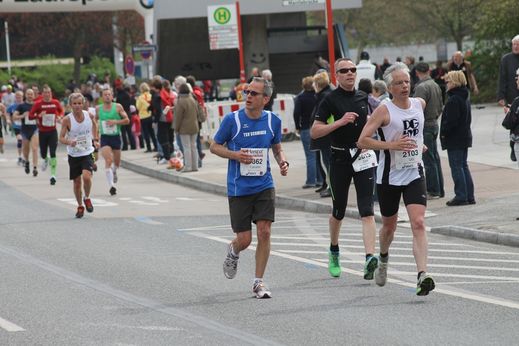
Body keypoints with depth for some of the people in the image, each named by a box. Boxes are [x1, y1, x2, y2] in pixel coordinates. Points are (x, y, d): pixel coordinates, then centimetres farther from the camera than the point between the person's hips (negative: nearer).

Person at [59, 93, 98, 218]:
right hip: (73, 155, 0)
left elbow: (94, 124, 19)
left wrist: (95, 139, 14)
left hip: (87, 153, 0)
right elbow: (61, 138, -13)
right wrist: (69, 142, -33)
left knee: (86, 176, -22)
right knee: (77, 182, 7)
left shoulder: (89, 116, -5)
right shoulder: (67, 120, -14)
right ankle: (80, 206, 27)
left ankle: (87, 198, 6)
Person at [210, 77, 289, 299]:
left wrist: (282, 162, -5)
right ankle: (233, 252, 38)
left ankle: (258, 282, 3)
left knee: (264, 232, -10)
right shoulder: (232, 120, -9)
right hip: (238, 188, -2)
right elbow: (214, 147, 2)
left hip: (264, 186, 2)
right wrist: (234, 155, -16)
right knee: (244, 240, -1)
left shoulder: (273, 121, 0)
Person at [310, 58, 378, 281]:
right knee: (339, 211, 11)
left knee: (366, 210, -11)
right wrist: (340, 122, -20)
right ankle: (334, 252, 36)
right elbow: (314, 132, -12)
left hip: (363, 156, 3)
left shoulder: (362, 97, 10)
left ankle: (370, 257, -23)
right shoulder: (331, 100, -6)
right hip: (340, 159, -3)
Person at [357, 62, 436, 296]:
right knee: (389, 225, 15)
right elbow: (362, 140, -17)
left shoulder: (419, 104, 5)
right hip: (389, 177, -2)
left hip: (414, 174, 2)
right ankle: (383, 259, 46)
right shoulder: (384, 111, -11)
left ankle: (422, 275, -25)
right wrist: (391, 145, -25)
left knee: (418, 224, -15)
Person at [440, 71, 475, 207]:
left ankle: (461, 196, -5)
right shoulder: (465, 98, 12)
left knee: (456, 167, -5)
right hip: (465, 136, 10)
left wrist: (443, 133, -10)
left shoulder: (453, 100, -19)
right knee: (463, 166, 14)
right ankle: (469, 196, 15)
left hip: (454, 139, -10)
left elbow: (450, 120, -23)